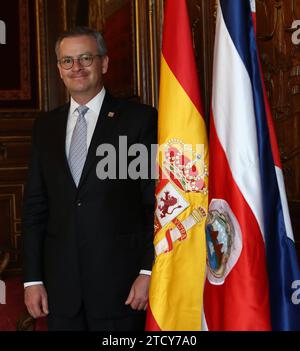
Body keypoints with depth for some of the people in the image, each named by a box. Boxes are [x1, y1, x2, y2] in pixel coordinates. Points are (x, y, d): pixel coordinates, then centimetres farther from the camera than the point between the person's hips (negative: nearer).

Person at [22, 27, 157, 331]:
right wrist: (32, 278, 6)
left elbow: (158, 202, -5)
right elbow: (35, 206, 10)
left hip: (119, 281, -3)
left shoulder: (140, 119, -3)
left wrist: (149, 271, -10)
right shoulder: (45, 126, 10)